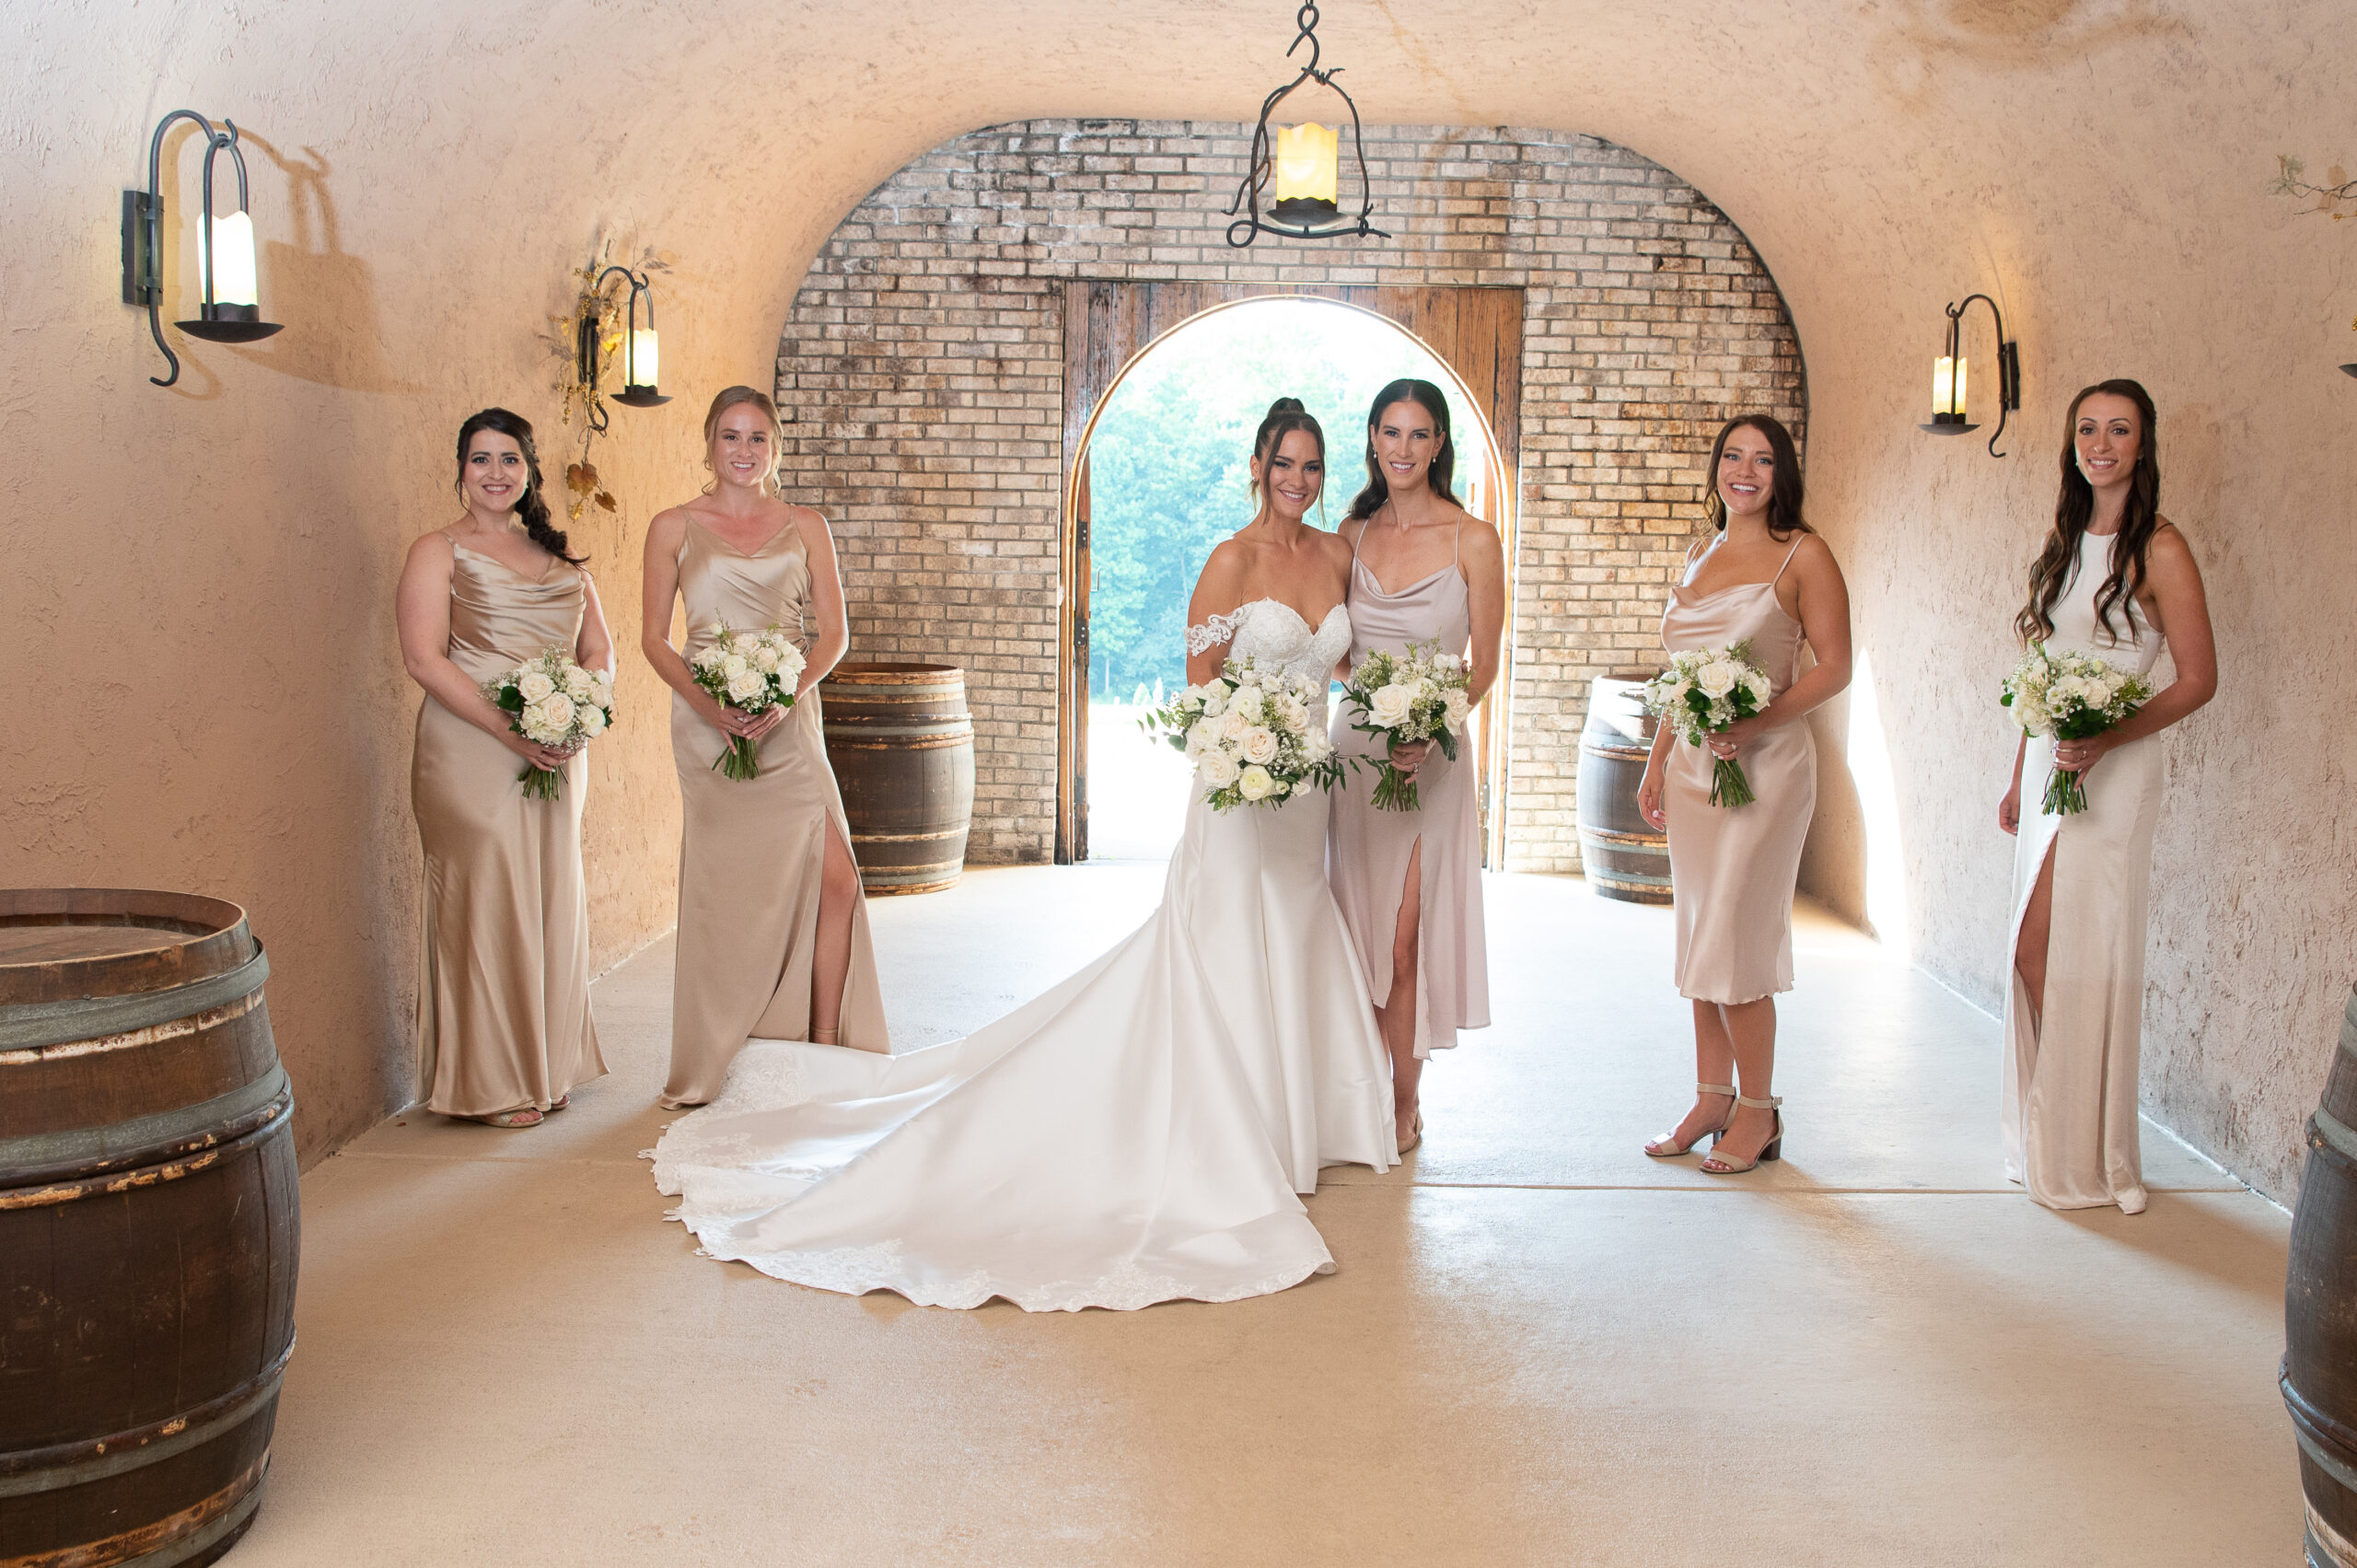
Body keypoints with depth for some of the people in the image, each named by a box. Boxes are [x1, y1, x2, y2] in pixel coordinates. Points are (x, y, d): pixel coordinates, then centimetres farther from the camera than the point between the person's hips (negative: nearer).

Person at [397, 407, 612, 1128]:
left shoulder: (560, 559, 17)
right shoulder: (439, 552, 1)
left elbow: (599, 650, 15)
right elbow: (426, 659, -10)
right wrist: (509, 730, -19)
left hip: (558, 755, 5)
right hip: (471, 754, -5)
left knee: (553, 899, 8)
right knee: (484, 900, -4)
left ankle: (547, 1068, 21)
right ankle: (487, 1084, 6)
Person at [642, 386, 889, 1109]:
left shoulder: (805, 526, 10)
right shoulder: (674, 527, 5)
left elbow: (833, 632, 5)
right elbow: (654, 638, 3)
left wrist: (786, 697, -12)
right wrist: (708, 704, -13)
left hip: (788, 721, 2)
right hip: (708, 723, -2)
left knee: (834, 878, -9)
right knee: (727, 891, 0)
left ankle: (824, 1051, 2)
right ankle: (716, 1067, 13)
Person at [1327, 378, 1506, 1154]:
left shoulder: (1473, 540, -5)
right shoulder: (1353, 534, 7)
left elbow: (1483, 665, -3)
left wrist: (1428, 726, -18)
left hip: (1432, 756, -4)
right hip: (1354, 747, 4)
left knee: (1405, 940, -2)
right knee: (1360, 930, 8)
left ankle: (1405, 1102, 14)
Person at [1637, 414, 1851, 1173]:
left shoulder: (1803, 555, -4)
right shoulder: (1700, 556, 15)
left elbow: (1834, 666, -8)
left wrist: (1757, 723, -21)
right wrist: (1657, 763, 14)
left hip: (1765, 766, -6)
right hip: (1693, 764, 6)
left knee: (1735, 940, -6)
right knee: (1700, 937, 10)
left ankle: (1757, 1112, 7)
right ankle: (1711, 1097, 20)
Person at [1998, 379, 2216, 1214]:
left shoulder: (2158, 548, -9)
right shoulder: (2065, 541, 13)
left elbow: (2198, 679, -10)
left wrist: (2107, 737, -22)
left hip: (2112, 771, -7)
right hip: (2049, 764, 7)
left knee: (2050, 953, -8)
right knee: (2041, 957, 8)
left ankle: (2083, 1157, 6)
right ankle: (2050, 1141, 19)